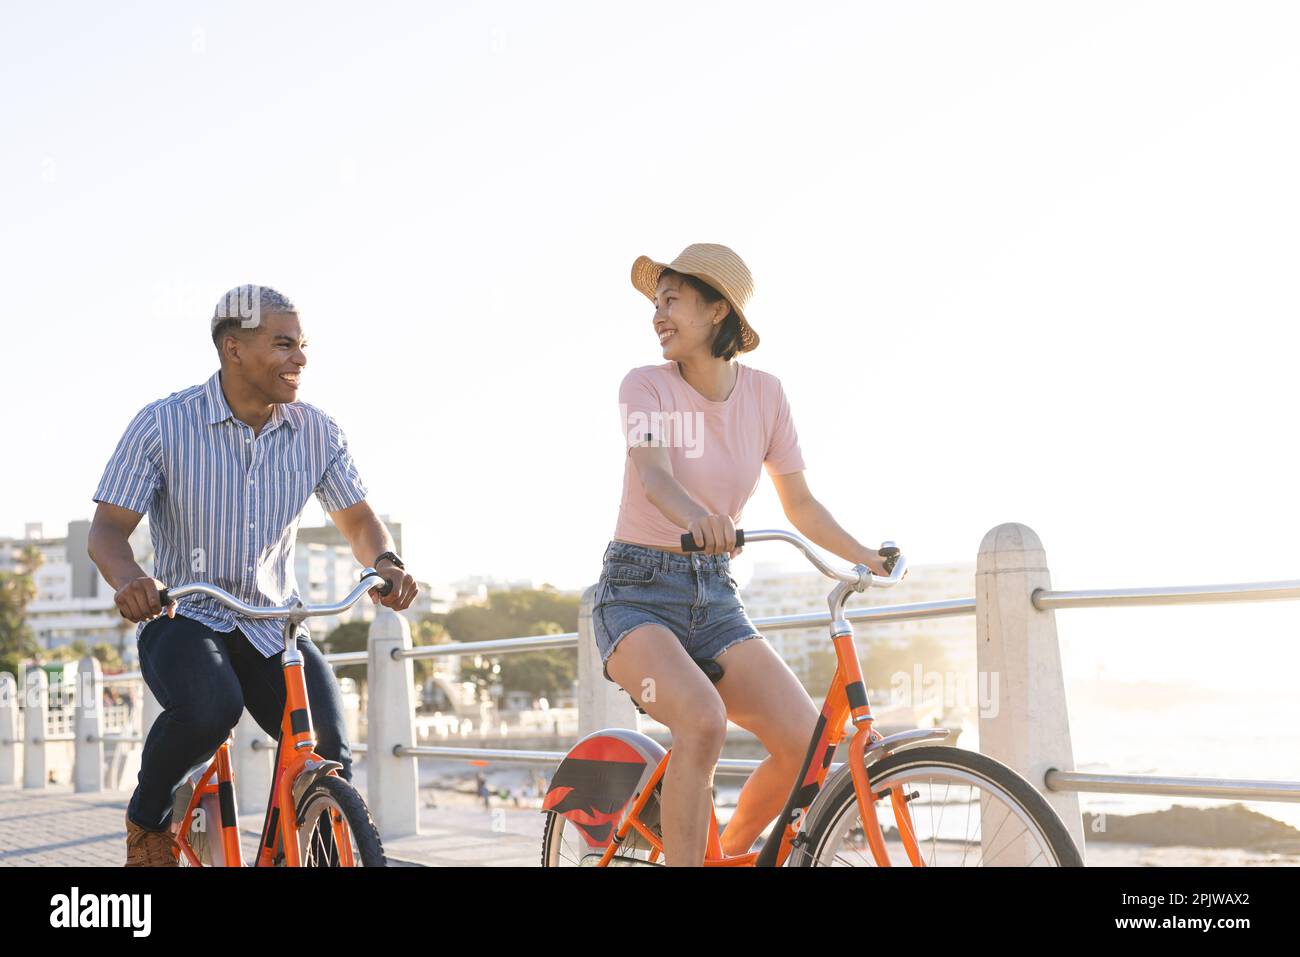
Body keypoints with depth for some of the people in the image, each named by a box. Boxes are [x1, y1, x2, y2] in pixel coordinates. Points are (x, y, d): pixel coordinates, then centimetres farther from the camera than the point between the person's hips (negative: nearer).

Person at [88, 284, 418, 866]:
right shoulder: (163, 424, -9)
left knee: (328, 758, -20)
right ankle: (148, 820, -5)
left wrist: (385, 562, -15)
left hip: (273, 627, 3)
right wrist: (129, 580, -33)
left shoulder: (317, 433, 0)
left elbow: (357, 521, 10)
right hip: (182, 619, -3)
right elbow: (107, 528, -10)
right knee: (210, 708, -36)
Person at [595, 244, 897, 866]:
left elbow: (799, 503, 11)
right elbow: (650, 473, -28)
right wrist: (696, 515, -49)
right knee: (704, 720, -34)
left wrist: (866, 557, -3)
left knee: (805, 740, -16)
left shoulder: (764, 394, 3)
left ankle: (733, 849, 11)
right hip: (637, 594, -4)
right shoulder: (646, 386, -9)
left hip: (714, 599, 4)